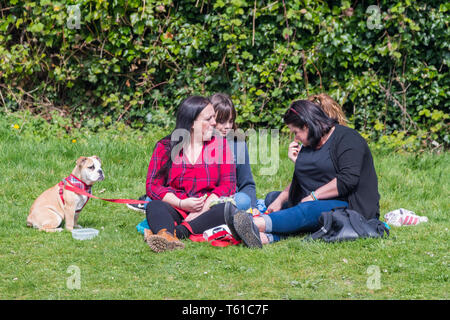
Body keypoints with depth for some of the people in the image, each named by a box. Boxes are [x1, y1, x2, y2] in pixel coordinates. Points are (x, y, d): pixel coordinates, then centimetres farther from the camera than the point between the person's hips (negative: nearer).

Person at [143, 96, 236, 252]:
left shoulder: (220, 145, 12)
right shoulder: (165, 147, 9)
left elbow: (228, 185, 2)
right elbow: (152, 185, 1)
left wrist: (203, 209, -15)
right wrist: (180, 203, -16)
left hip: (207, 210, 0)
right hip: (175, 211, 0)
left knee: (226, 209, -32)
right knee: (154, 207, -31)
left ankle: (179, 231, -46)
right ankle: (168, 238, -63)